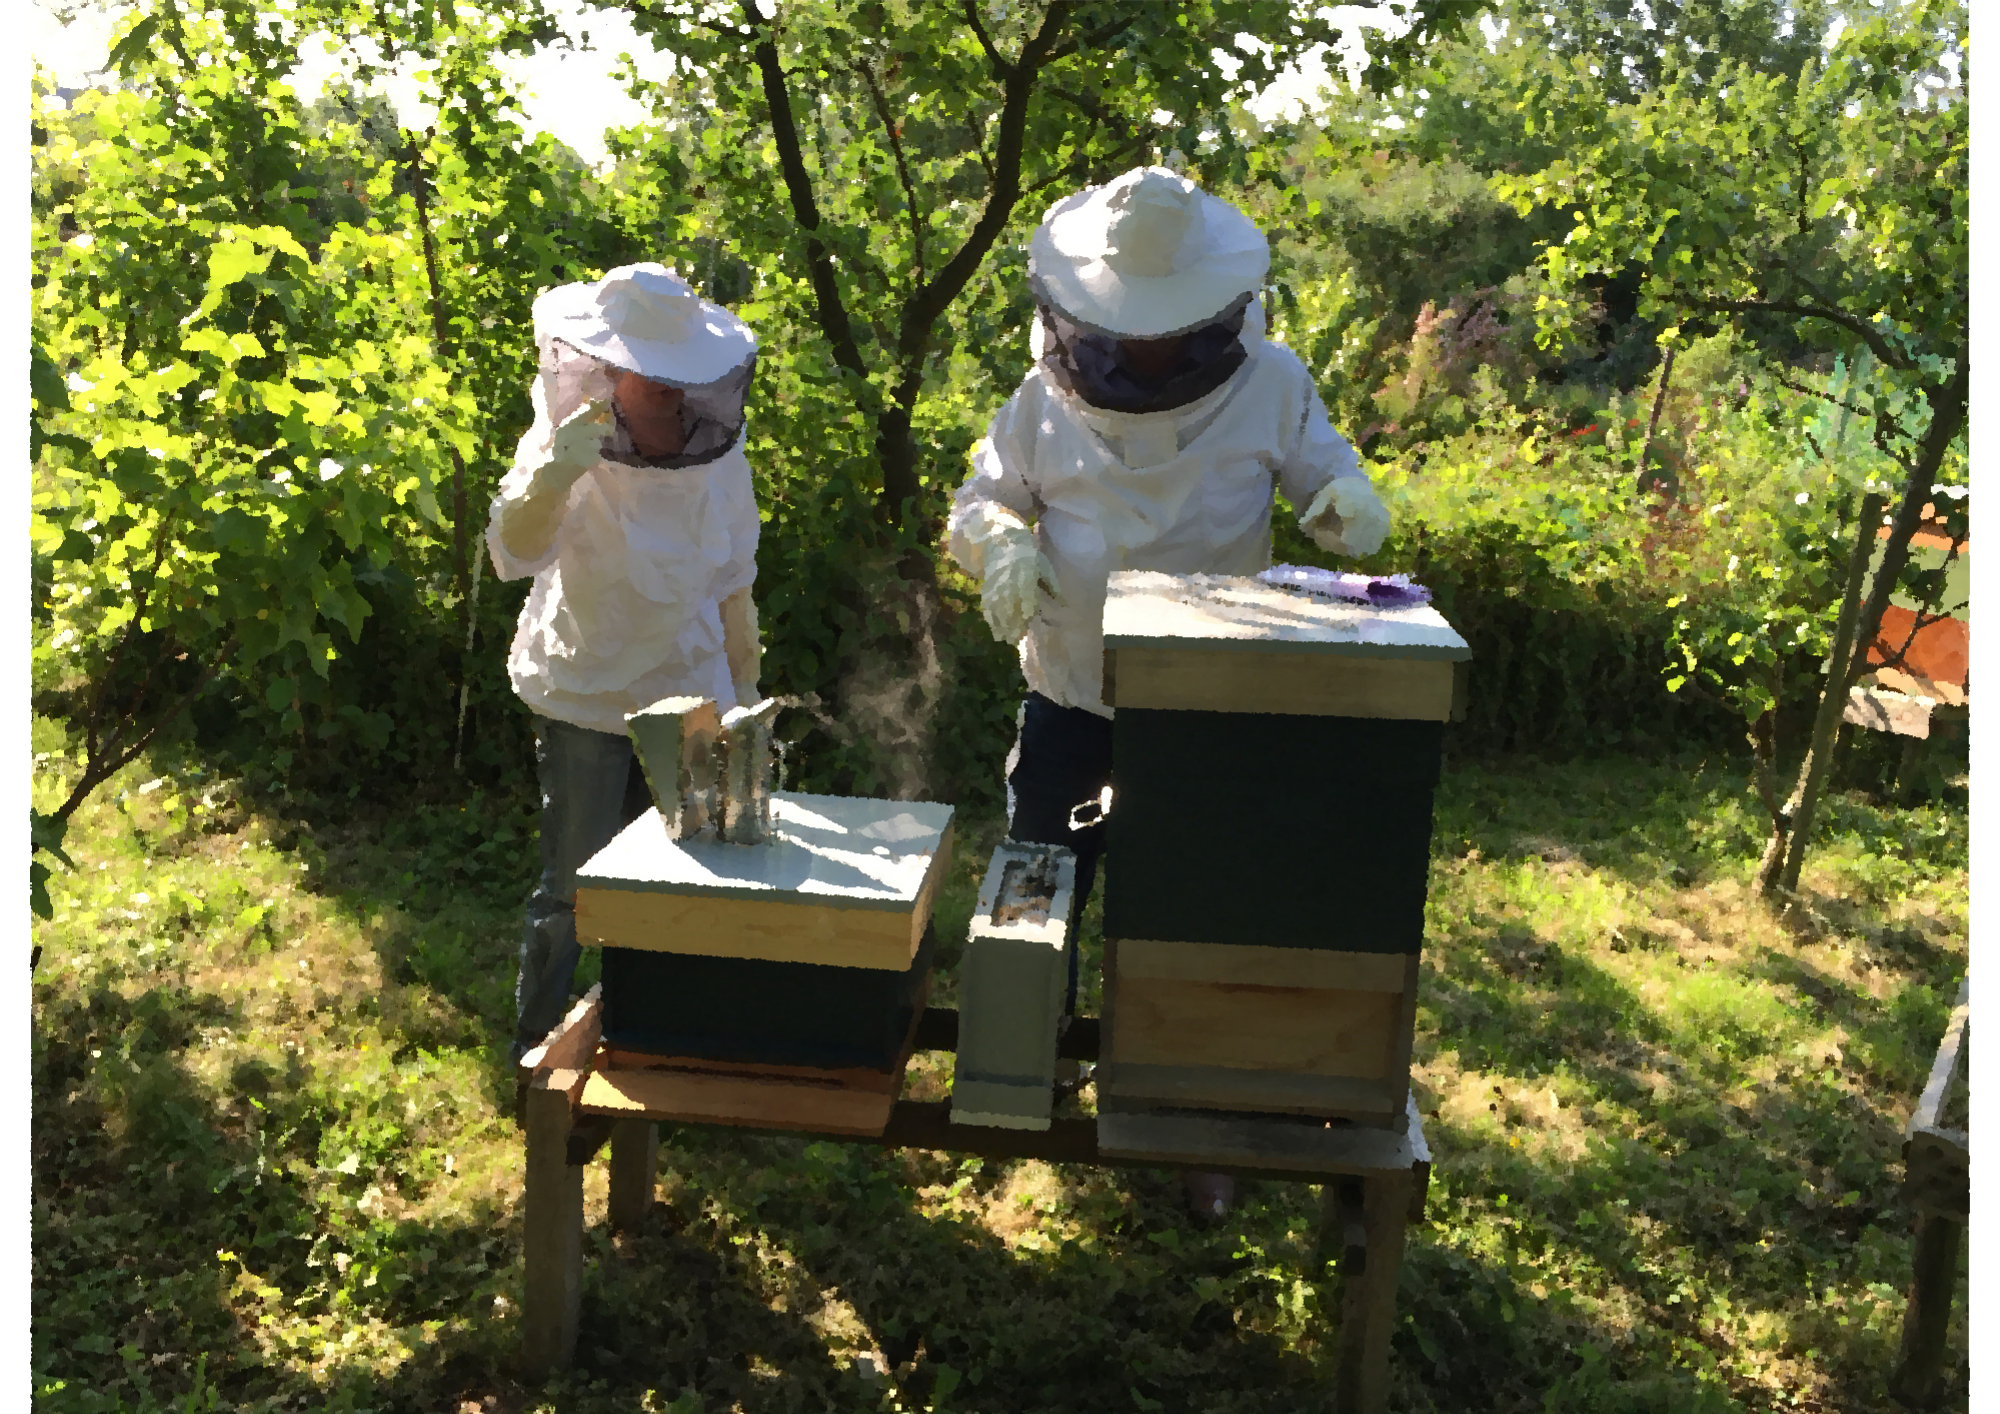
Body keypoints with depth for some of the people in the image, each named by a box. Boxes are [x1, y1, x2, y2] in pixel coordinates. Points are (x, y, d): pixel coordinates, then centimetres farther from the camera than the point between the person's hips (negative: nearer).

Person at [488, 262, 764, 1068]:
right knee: (572, 887, 2)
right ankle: (536, 1045, 20)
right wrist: (554, 473, -48)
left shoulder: (718, 453, -2)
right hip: (585, 699, -3)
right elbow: (511, 555, -30)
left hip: (689, 695, 3)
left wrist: (746, 687, 13)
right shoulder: (570, 443, -13)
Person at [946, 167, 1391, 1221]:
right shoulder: (1049, 395, -3)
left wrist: (1350, 505, -24)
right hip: (1071, 700, 2)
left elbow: (1330, 476, 2)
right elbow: (980, 499, 4)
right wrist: (1003, 543, -20)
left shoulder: (1269, 385, -6)